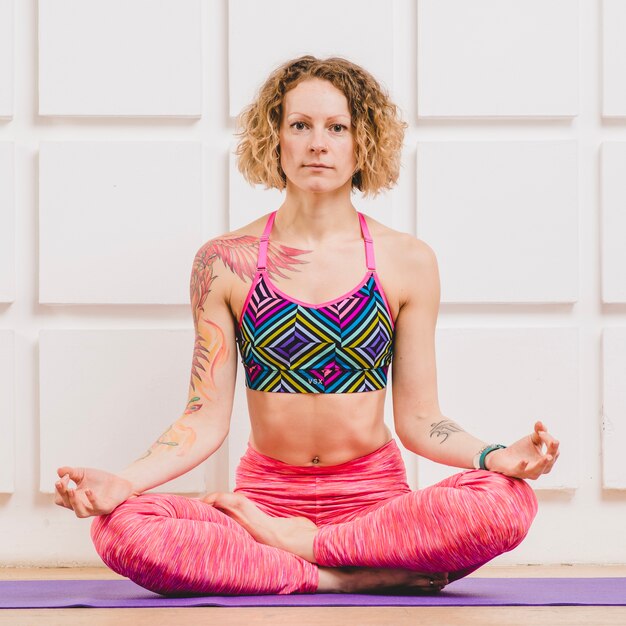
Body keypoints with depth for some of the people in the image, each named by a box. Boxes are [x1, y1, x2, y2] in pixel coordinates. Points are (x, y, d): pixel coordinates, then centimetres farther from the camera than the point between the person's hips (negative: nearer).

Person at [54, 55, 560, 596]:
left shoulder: (406, 262, 2)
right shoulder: (225, 263, 1)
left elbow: (418, 419, 3)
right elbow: (206, 419, 0)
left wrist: (499, 456, -16)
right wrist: (121, 482, -16)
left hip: (375, 497, 0)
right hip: (265, 489, 0)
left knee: (508, 501, -30)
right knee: (119, 526, -28)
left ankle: (295, 542, -16)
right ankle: (359, 577, -23)